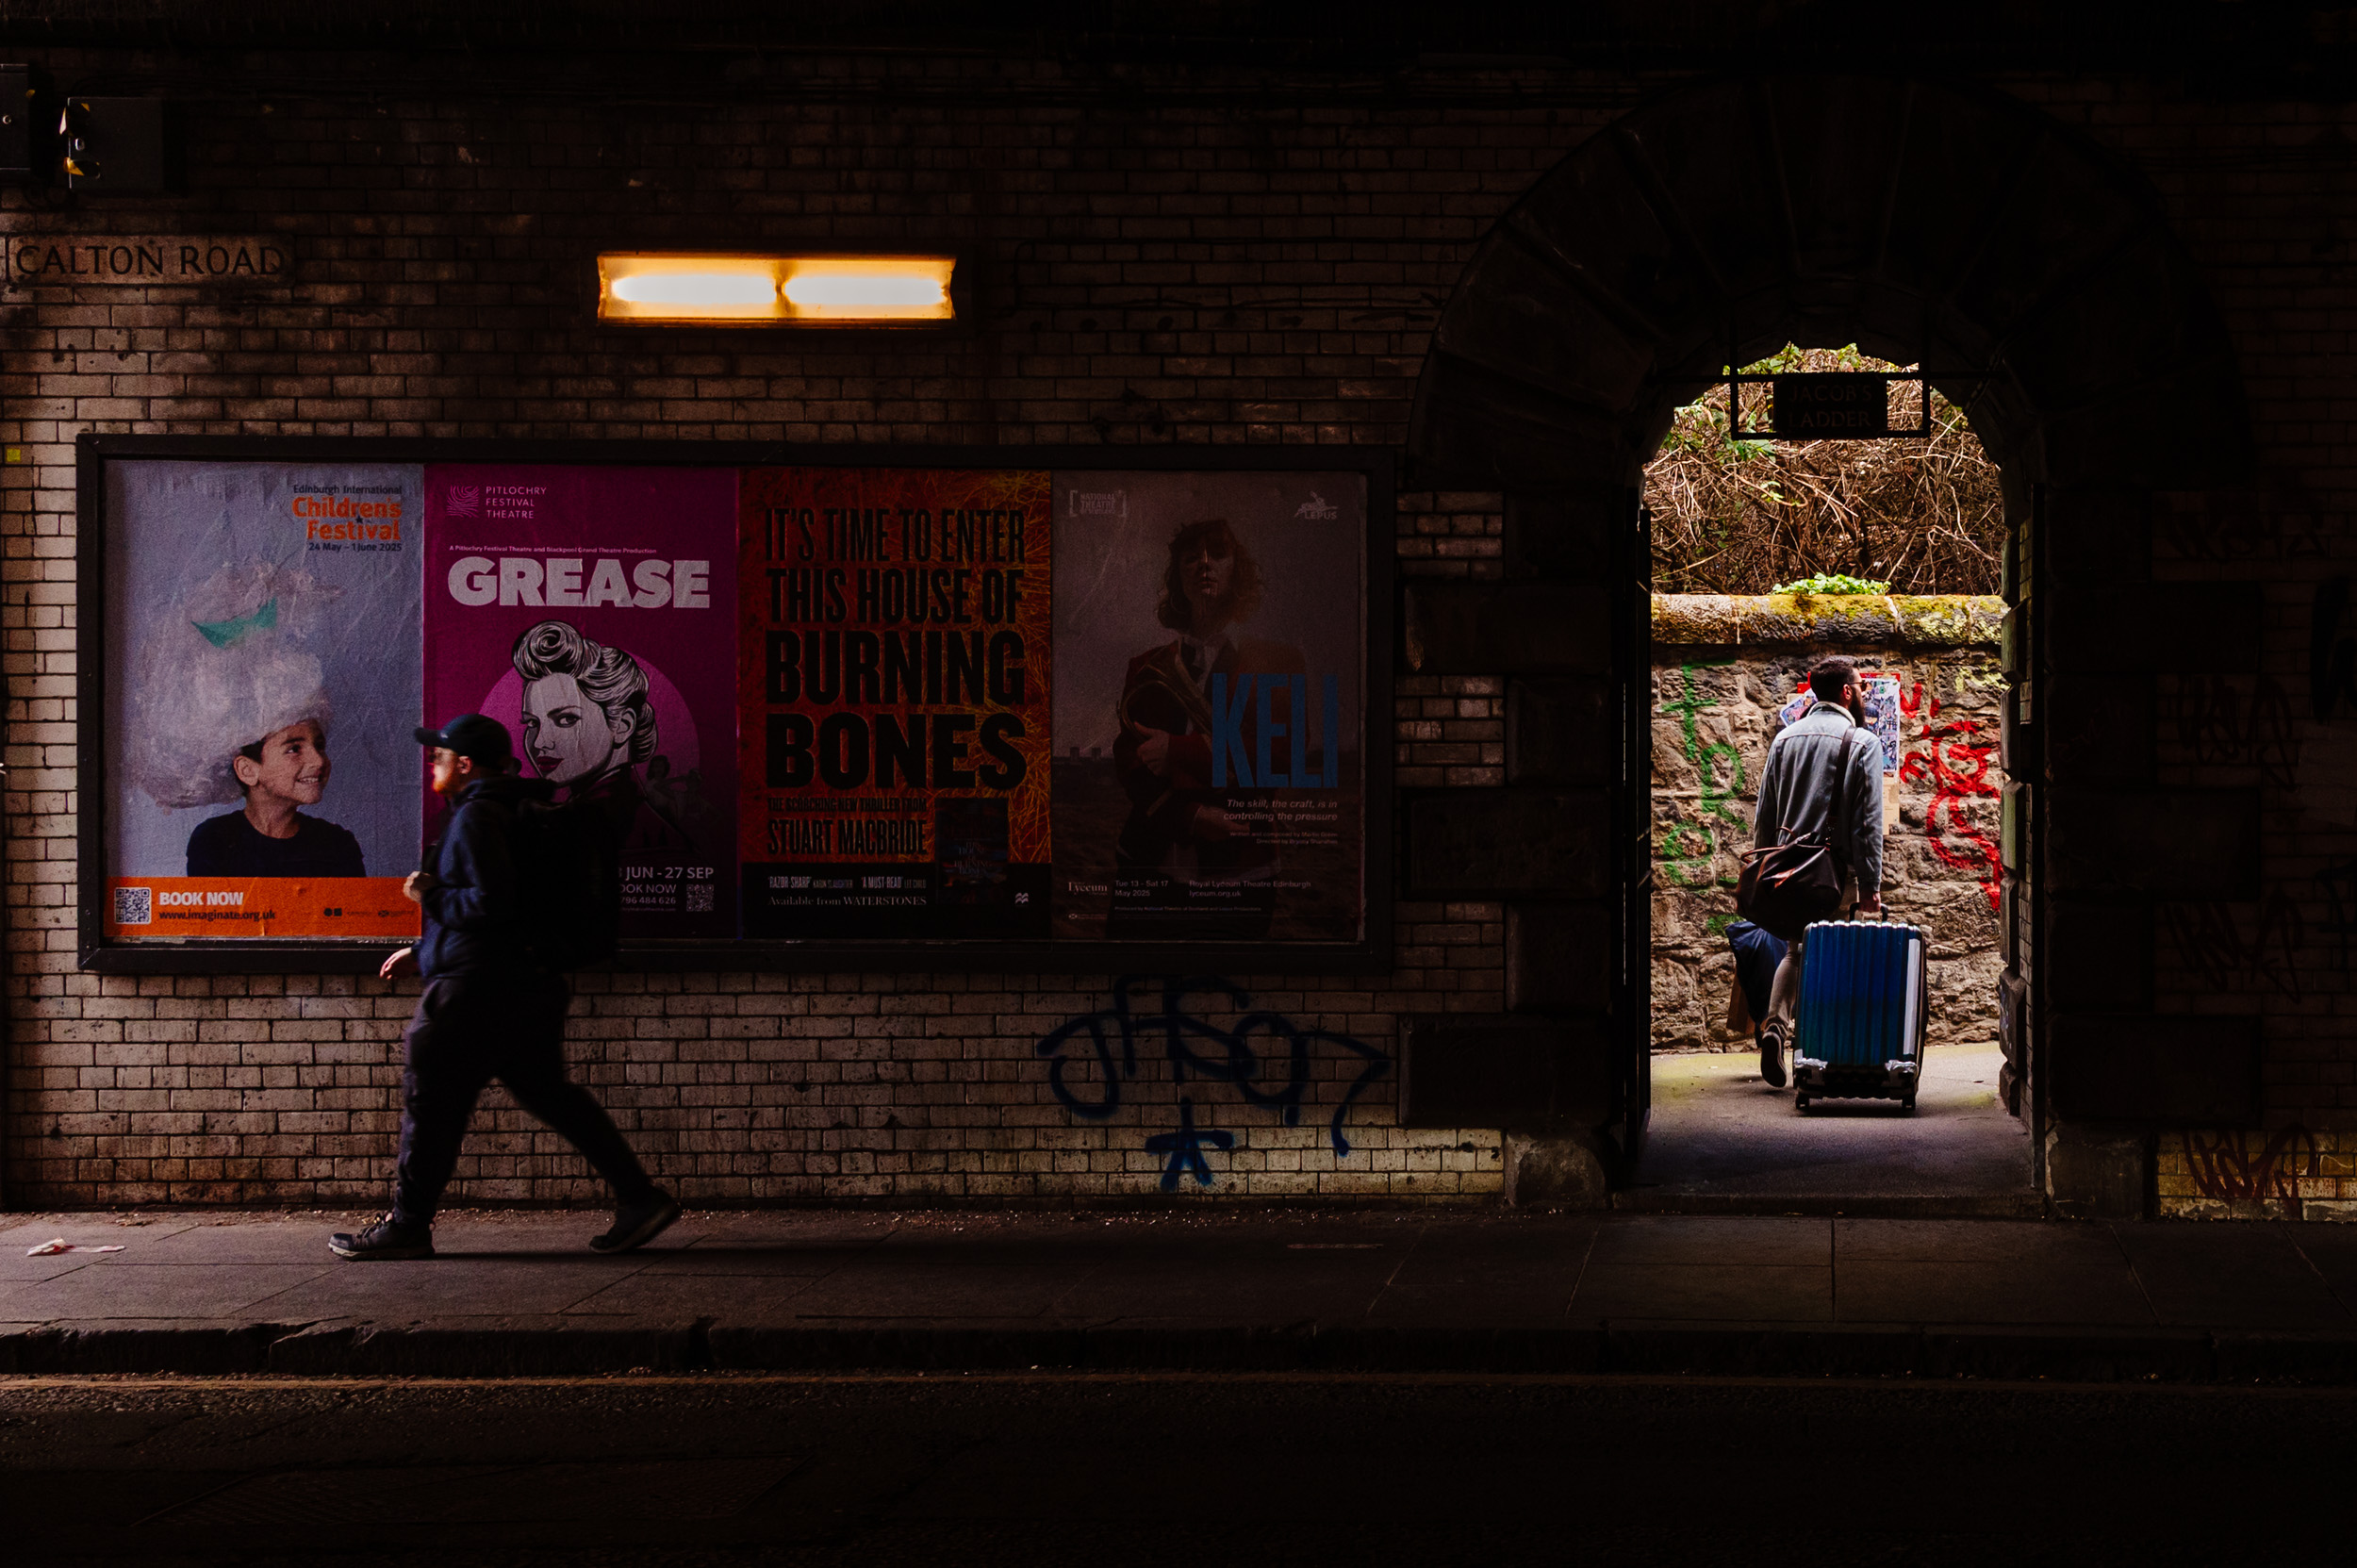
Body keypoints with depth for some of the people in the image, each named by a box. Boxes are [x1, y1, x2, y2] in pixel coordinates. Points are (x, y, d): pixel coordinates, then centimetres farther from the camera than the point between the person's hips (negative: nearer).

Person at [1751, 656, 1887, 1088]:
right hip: (1836, 869, -5)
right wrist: (1871, 885, -8)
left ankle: (1775, 1024, -6)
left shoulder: (1785, 737, 11)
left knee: (1796, 949, 16)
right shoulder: (1863, 743, -5)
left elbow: (1765, 813, 14)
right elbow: (1869, 821, -9)